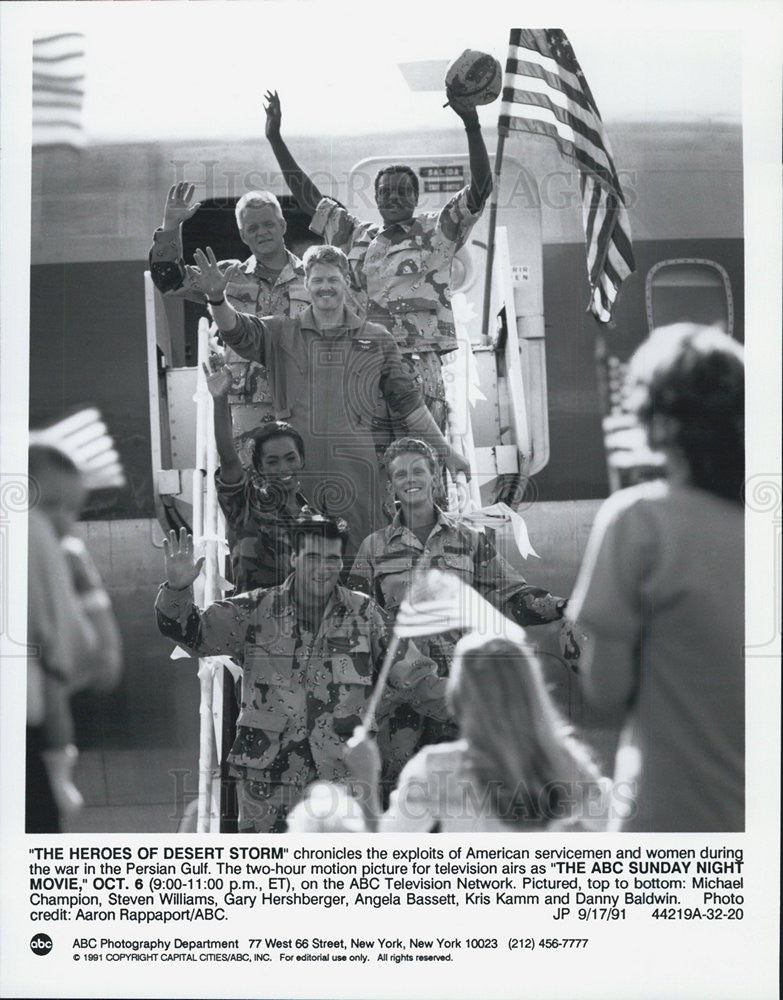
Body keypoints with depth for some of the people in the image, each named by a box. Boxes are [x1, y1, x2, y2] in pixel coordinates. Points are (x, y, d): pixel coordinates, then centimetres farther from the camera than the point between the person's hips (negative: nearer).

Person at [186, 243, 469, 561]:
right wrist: (217, 298, -27)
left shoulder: (377, 340, 12)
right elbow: (237, 331, -6)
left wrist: (445, 452, 14)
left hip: (358, 472, 0)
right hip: (299, 471, 0)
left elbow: (407, 402, 15)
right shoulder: (282, 334, 11)